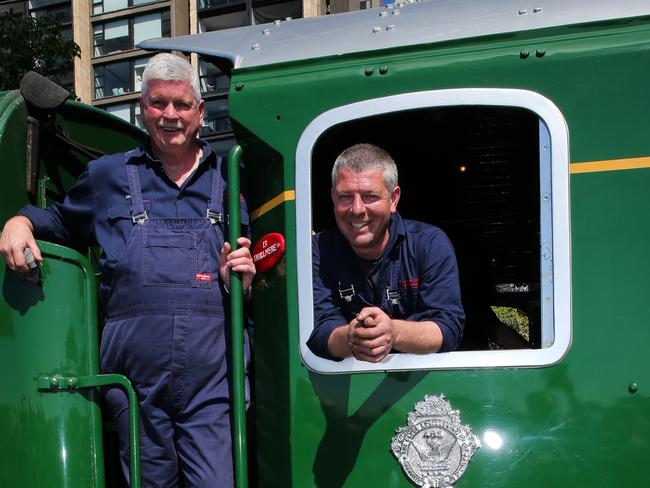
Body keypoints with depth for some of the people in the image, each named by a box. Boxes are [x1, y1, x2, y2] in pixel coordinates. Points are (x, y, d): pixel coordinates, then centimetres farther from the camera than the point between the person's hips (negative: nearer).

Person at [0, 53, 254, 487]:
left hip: (212, 374, -1)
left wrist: (243, 281, -3)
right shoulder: (109, 175, 15)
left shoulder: (226, 179, 14)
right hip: (135, 374, 1)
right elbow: (62, 222, 30)